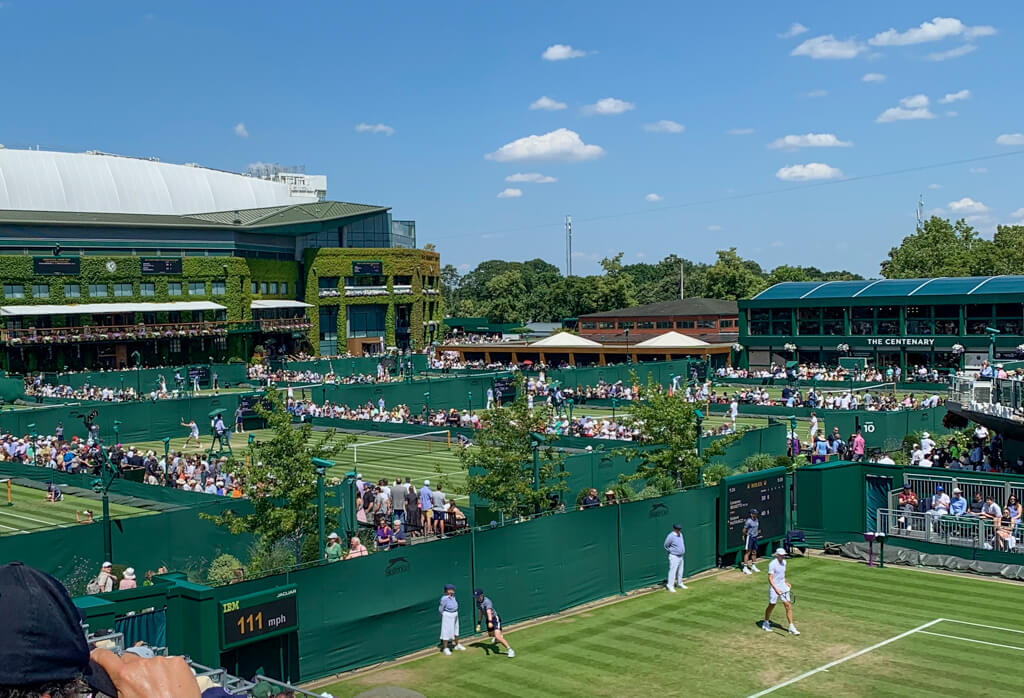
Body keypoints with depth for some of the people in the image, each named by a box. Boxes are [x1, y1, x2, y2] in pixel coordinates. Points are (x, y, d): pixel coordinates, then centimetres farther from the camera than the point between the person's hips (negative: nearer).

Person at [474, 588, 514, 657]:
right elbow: (480, 613, 12)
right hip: (488, 619, 9)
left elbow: (489, 612, -45)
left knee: (497, 636, -22)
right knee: (491, 634, 27)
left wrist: (490, 622, -59)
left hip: (495, 618, -9)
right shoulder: (478, 602, -2)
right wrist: (479, 624, 15)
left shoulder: (487, 602, -28)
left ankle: (510, 650, -16)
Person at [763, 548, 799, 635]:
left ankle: (791, 627, 4)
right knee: (771, 606, 9)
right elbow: (770, 579, -23)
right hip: (774, 588, -6)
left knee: (788, 606, -1)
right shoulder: (772, 564, -19)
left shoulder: (784, 562, 5)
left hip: (783, 587, 6)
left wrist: (786, 582, 22)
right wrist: (776, 589, -32)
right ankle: (766, 623, 31)